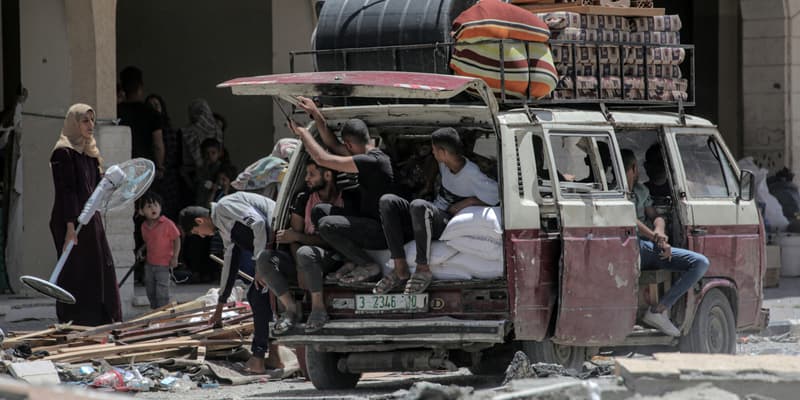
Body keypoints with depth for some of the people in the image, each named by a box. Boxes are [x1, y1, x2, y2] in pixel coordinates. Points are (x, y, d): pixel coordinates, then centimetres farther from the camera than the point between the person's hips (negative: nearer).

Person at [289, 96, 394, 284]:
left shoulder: (372, 161, -20)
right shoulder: (372, 156, 11)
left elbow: (322, 159, -18)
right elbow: (333, 145, 26)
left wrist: (302, 132, -3)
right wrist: (316, 114, 21)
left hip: (381, 233, -10)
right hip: (368, 223, 10)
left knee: (327, 225, -26)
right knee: (319, 210, 9)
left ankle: (368, 266, -11)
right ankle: (355, 260, 3)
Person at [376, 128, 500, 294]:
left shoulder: (472, 175, -16)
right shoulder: (443, 165, 6)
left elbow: (498, 195, -16)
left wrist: (467, 202, -16)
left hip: (449, 223, -8)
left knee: (418, 205, -39)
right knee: (387, 201, -13)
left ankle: (423, 270, -27)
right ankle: (400, 270, -20)